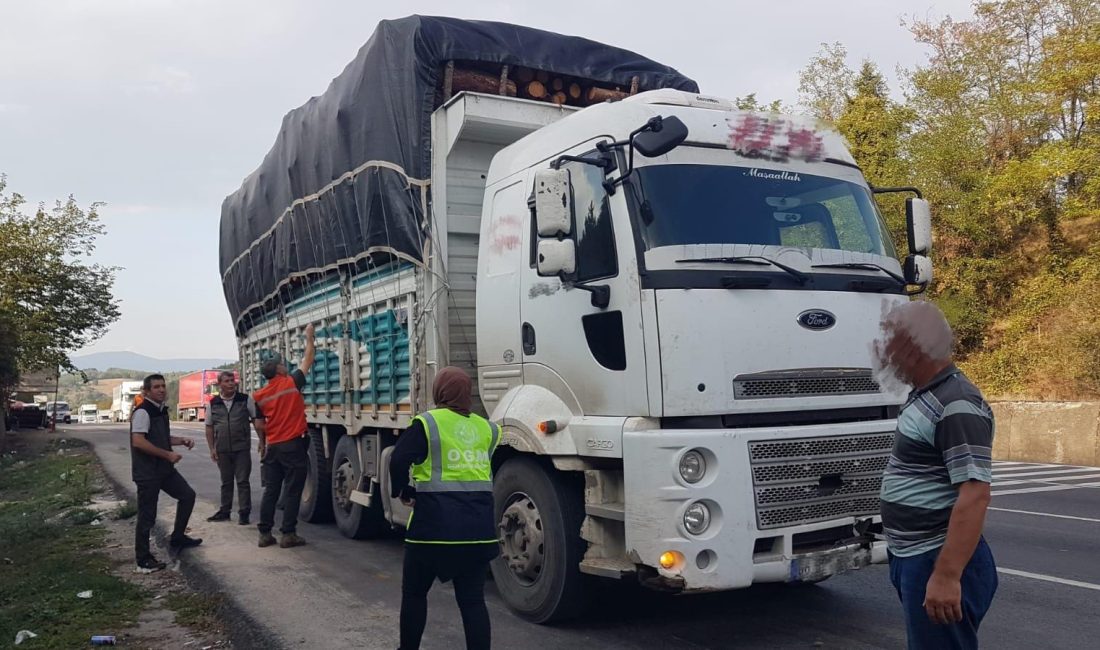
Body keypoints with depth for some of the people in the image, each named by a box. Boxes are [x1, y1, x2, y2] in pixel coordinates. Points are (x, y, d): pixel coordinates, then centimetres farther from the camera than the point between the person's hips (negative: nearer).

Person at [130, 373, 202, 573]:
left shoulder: (161, 410, 12)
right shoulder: (142, 412, -16)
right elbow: (139, 442, -26)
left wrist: (182, 441, 8)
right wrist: (168, 454, -21)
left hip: (164, 468, 9)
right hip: (147, 472, -9)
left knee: (188, 495, 14)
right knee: (147, 515, -1)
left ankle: (178, 538, 28)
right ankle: (143, 560, 10)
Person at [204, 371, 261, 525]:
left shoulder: (246, 400, -2)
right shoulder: (213, 404, 4)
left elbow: (257, 420, 2)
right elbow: (209, 427, 10)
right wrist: (212, 448, 4)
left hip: (242, 449, -2)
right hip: (222, 450, 2)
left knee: (242, 481, -1)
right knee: (226, 482, 13)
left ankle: (244, 513, 5)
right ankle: (225, 511, 23)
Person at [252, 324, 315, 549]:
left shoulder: (259, 396, 4)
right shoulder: (291, 383, -7)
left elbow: (259, 425, 8)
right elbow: (307, 361, 4)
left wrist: (262, 443, 23)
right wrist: (309, 338, 16)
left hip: (273, 446, 5)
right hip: (293, 445, -5)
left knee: (271, 490, 10)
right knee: (293, 491, 0)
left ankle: (265, 534, 11)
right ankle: (288, 534, 0)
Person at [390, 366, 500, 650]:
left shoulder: (428, 423, -6)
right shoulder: (485, 428, 9)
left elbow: (399, 459, -13)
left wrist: (404, 491, 1)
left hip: (435, 525, -4)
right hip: (479, 528, 4)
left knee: (414, 592, 16)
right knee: (472, 598, 8)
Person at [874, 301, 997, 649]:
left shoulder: (957, 405, -21)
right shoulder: (925, 395, 11)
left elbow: (974, 496, -26)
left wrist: (947, 576, -29)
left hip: (939, 562, -10)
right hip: (913, 557, 10)